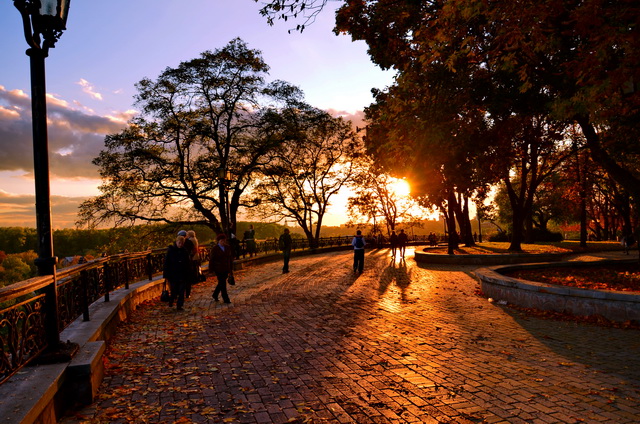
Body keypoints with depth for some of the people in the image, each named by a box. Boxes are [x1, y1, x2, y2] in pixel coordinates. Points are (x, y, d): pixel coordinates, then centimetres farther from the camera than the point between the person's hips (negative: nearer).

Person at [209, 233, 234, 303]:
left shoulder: (228, 247, 5)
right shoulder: (214, 249, -7)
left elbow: (230, 258, 11)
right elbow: (211, 259, -5)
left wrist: (231, 268, 10)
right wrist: (211, 270, -7)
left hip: (226, 269, 5)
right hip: (218, 269, -5)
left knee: (221, 283, 14)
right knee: (222, 284, -4)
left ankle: (215, 295, 33)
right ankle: (225, 299, 3)